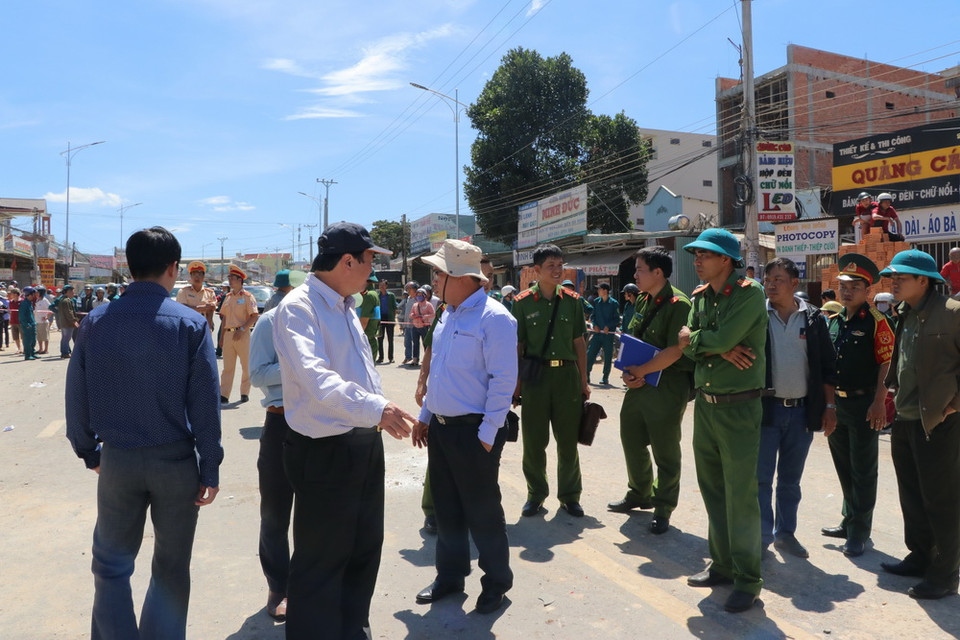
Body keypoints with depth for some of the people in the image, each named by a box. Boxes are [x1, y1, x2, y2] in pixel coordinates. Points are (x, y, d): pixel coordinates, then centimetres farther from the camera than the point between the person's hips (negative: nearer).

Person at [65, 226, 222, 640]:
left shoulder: (96, 321, -3)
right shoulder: (190, 324, -10)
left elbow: (77, 396, 2)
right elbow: (205, 404, -11)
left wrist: (89, 451, 16)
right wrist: (210, 470, -4)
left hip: (117, 459, 2)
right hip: (176, 460, -2)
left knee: (111, 566, 17)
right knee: (171, 568, 13)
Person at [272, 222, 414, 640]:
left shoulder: (345, 306, 12)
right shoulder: (298, 307, -18)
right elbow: (316, 377, -34)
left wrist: (383, 412, 20)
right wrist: (374, 408, -46)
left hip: (365, 443, 9)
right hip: (325, 451, -9)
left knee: (365, 549, 21)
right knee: (321, 562, 4)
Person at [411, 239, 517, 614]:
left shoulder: (493, 318, -17)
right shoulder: (448, 314, 10)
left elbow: (503, 382, -18)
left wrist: (487, 436, -18)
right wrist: (424, 416, 17)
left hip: (473, 432, -8)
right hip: (440, 427, 8)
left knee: (482, 512, 6)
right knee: (446, 507, 18)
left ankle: (496, 582, 26)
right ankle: (449, 576, 35)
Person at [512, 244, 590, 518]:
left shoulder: (572, 300, 5)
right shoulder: (523, 302, -1)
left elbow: (579, 343, 8)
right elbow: (517, 346, 1)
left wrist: (583, 381, 6)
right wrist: (516, 384, -2)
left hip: (567, 374, 2)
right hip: (535, 375, -1)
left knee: (568, 440, 9)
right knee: (534, 441, 5)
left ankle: (569, 495, 25)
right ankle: (536, 493, 24)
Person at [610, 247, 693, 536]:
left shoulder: (678, 304, -15)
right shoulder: (643, 302, 11)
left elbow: (674, 351, -21)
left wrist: (640, 371, -16)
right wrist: (628, 372, -2)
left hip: (667, 386, -8)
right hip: (638, 383, 9)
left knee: (665, 451, 3)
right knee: (631, 439, 18)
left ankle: (663, 509, 19)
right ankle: (639, 494, 38)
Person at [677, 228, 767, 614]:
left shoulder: (749, 294, -12)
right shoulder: (700, 296, 10)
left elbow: (722, 338, -23)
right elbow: (687, 345, 2)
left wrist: (694, 338, -5)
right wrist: (719, 349, -15)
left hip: (738, 407, -7)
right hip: (705, 403, 7)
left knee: (740, 496, 0)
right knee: (712, 489, 15)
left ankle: (748, 579, 14)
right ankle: (722, 564, 30)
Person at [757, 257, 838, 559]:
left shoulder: (813, 318, 3)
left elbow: (827, 365, 6)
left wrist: (829, 406, 3)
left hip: (802, 411, 2)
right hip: (765, 409, -2)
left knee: (791, 480, 15)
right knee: (761, 479, 2)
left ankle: (785, 533, 29)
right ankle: (761, 537, 15)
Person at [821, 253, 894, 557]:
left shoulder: (876, 322, -9)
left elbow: (886, 364, -13)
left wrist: (879, 403, -19)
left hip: (864, 405, -6)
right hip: (836, 404, 7)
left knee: (862, 472, 3)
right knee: (844, 469, 17)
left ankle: (859, 532, 12)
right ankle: (850, 521, 31)